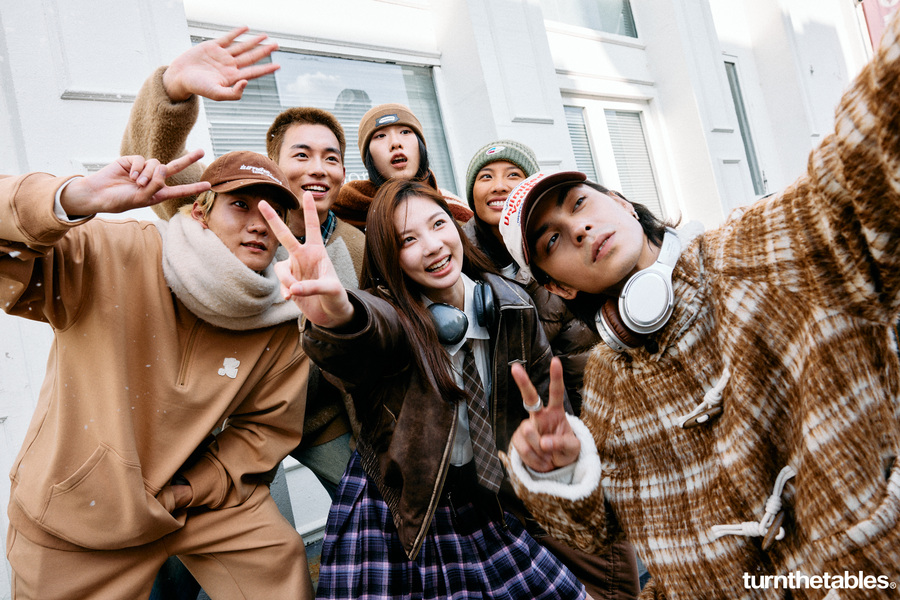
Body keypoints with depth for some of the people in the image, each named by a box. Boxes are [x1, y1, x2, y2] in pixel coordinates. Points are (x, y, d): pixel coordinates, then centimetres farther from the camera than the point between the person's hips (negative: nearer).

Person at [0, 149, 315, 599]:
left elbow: (268, 425, 0)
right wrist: (75, 199, -48)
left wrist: (192, 490, -8)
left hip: (201, 499, 3)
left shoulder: (281, 323, -10)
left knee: (278, 563, 5)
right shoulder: (109, 258, -21)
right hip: (75, 508, -2)